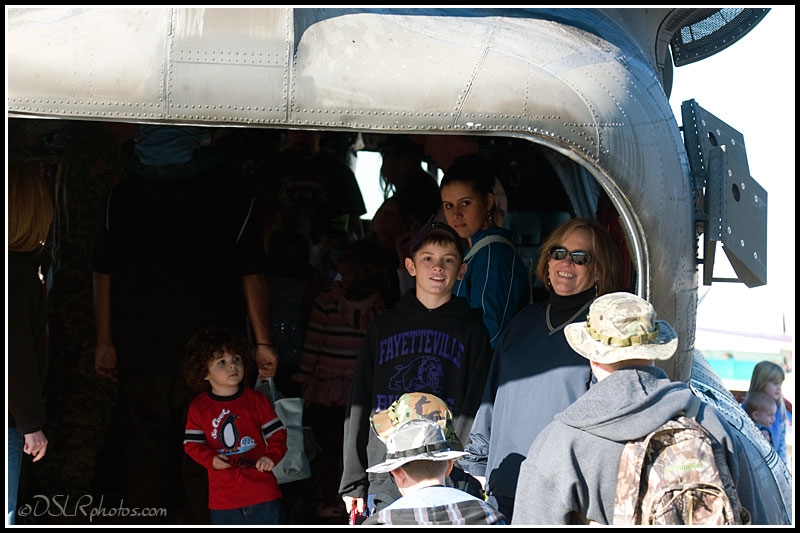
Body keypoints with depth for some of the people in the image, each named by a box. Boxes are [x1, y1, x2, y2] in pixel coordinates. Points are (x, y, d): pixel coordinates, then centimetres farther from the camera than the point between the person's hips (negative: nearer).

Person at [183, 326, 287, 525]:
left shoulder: (256, 400, -2)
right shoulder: (199, 407, -1)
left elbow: (277, 433, 0)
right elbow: (192, 443, 3)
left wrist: (272, 456, -18)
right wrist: (210, 459, -15)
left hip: (262, 490, -1)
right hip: (223, 492, 1)